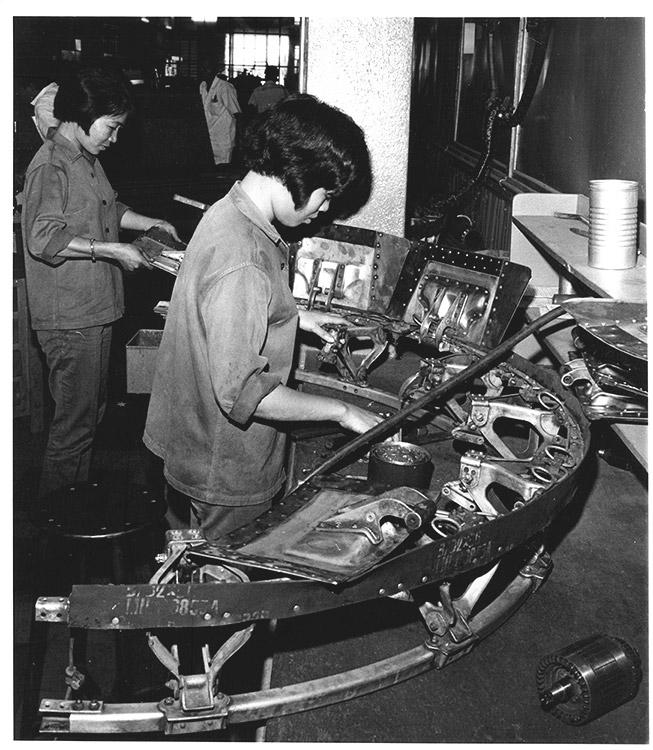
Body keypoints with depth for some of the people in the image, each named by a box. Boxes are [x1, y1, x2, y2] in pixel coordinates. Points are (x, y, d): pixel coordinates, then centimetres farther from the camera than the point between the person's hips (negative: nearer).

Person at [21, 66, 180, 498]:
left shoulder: (87, 159, 14)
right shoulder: (51, 166, -17)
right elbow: (44, 239, -24)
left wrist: (148, 223, 14)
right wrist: (112, 250, -23)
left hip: (96, 308, 10)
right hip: (69, 318, -10)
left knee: (94, 413, 19)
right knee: (74, 423, -2)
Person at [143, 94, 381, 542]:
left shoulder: (229, 213, 2)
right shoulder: (242, 260, -31)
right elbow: (243, 391, -31)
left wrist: (294, 317, 10)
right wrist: (340, 411, -21)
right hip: (228, 472, -9)